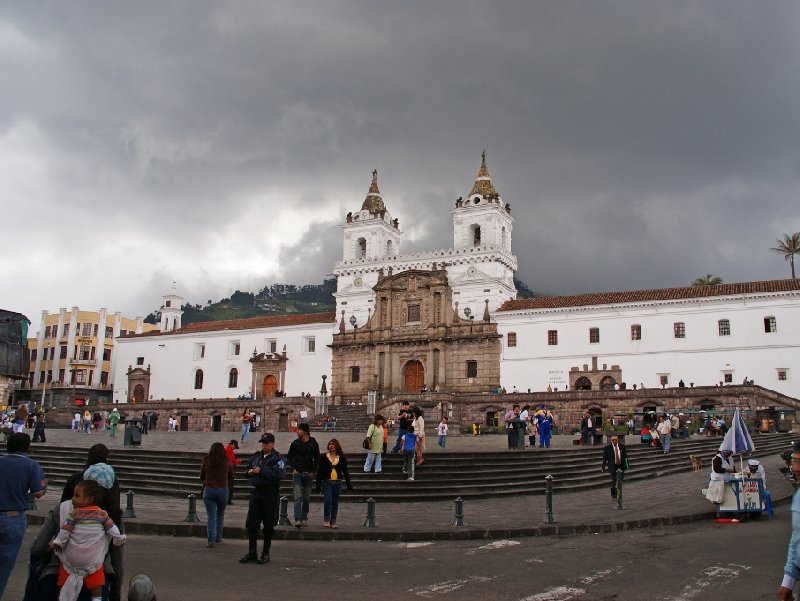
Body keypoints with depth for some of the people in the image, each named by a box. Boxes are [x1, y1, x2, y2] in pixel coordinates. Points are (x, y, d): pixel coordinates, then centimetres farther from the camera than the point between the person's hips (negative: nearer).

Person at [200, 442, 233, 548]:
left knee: (211, 516, 2)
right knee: (220, 514, 18)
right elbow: (231, 477, 8)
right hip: (223, 490, 0)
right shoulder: (227, 462, -2)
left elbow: (201, 477, 9)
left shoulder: (206, 461, -1)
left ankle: (211, 540, -6)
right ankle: (218, 537, 23)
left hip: (209, 490, 0)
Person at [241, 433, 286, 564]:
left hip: (270, 494, -5)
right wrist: (250, 472, -2)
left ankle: (265, 554, 17)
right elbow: (247, 472, 21)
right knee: (251, 523, 5)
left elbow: (278, 474, -21)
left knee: (268, 525, 5)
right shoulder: (256, 456, 14)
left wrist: (261, 471, -19)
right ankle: (252, 553, 17)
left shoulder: (277, 458, -5)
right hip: (256, 492, 5)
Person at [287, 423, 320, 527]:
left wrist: (313, 471, 0)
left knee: (306, 497, 8)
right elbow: (289, 456, 10)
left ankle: (304, 518, 19)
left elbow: (317, 458, 8)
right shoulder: (295, 443, 2)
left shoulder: (313, 444, 1)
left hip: (308, 473, 1)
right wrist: (293, 469, -1)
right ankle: (297, 519, -14)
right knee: (297, 497, -10)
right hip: (297, 473, -1)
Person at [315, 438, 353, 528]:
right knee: (327, 501, -12)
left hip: (337, 483, 2)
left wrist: (349, 484, 6)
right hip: (327, 482, -2)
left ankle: (333, 522, 15)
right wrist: (318, 485, -2)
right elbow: (319, 471, 2)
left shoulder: (341, 458, 6)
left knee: (335, 503, 6)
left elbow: (345, 471, 10)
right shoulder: (324, 457, 1)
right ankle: (326, 520, 6)